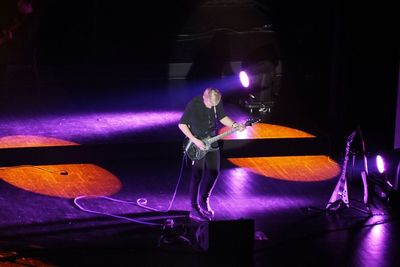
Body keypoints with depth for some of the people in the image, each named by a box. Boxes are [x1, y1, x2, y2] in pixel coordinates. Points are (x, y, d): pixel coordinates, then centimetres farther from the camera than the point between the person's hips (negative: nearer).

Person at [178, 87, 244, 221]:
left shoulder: (217, 102, -7)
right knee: (197, 176, -4)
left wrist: (234, 125, -8)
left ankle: (204, 200, 32)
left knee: (213, 172, 11)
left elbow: (222, 117, 9)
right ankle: (194, 210, 4)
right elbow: (181, 124, -17)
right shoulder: (194, 104, -23)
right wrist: (195, 141, -21)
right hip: (197, 147, -6)